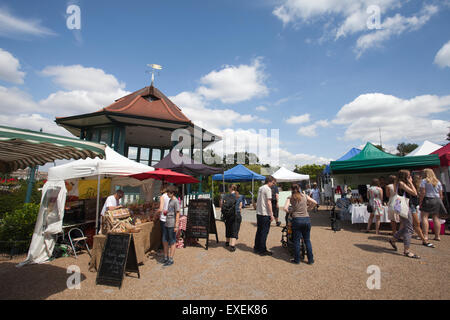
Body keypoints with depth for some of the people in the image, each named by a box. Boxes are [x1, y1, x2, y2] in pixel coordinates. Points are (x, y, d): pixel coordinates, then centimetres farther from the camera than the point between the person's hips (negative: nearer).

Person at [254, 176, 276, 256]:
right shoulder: (268, 189, -12)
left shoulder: (260, 188, 14)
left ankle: (256, 248, 25)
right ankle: (262, 250, 9)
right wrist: (271, 214, -13)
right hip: (265, 214, -8)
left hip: (258, 213, 8)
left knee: (259, 231, 16)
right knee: (264, 232, 1)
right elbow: (269, 203, -17)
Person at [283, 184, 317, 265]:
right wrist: (307, 207, 19)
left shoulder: (290, 198, 0)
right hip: (307, 219, 3)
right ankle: (310, 259, 22)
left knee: (296, 241, 8)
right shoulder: (305, 196, 7)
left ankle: (297, 260, 16)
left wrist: (290, 212, 7)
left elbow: (285, 208, -11)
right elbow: (315, 203, 7)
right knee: (307, 240, 15)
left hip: (297, 219, -3)